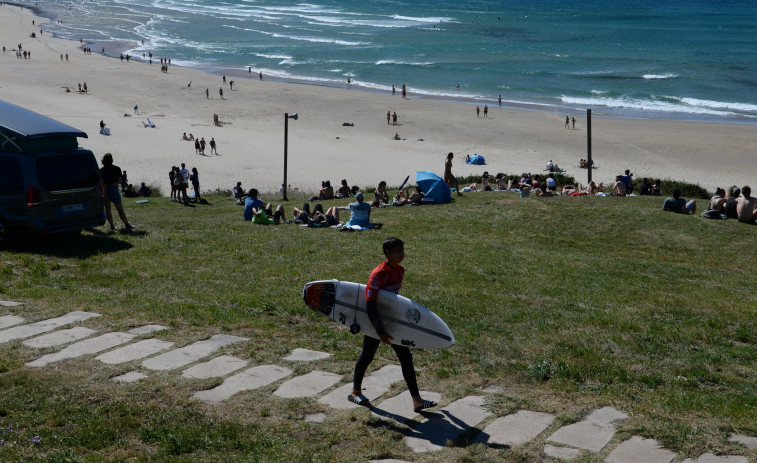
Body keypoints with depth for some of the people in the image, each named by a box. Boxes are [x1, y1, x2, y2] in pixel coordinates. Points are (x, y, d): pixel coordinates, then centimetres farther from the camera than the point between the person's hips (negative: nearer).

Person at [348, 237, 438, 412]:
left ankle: (417, 401, 7)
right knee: (367, 356, 12)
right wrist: (380, 331, -30)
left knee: (406, 358, 4)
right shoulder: (378, 274, -25)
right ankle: (355, 391, 35)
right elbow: (370, 305, -27)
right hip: (376, 321, -7)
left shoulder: (400, 270, -2)